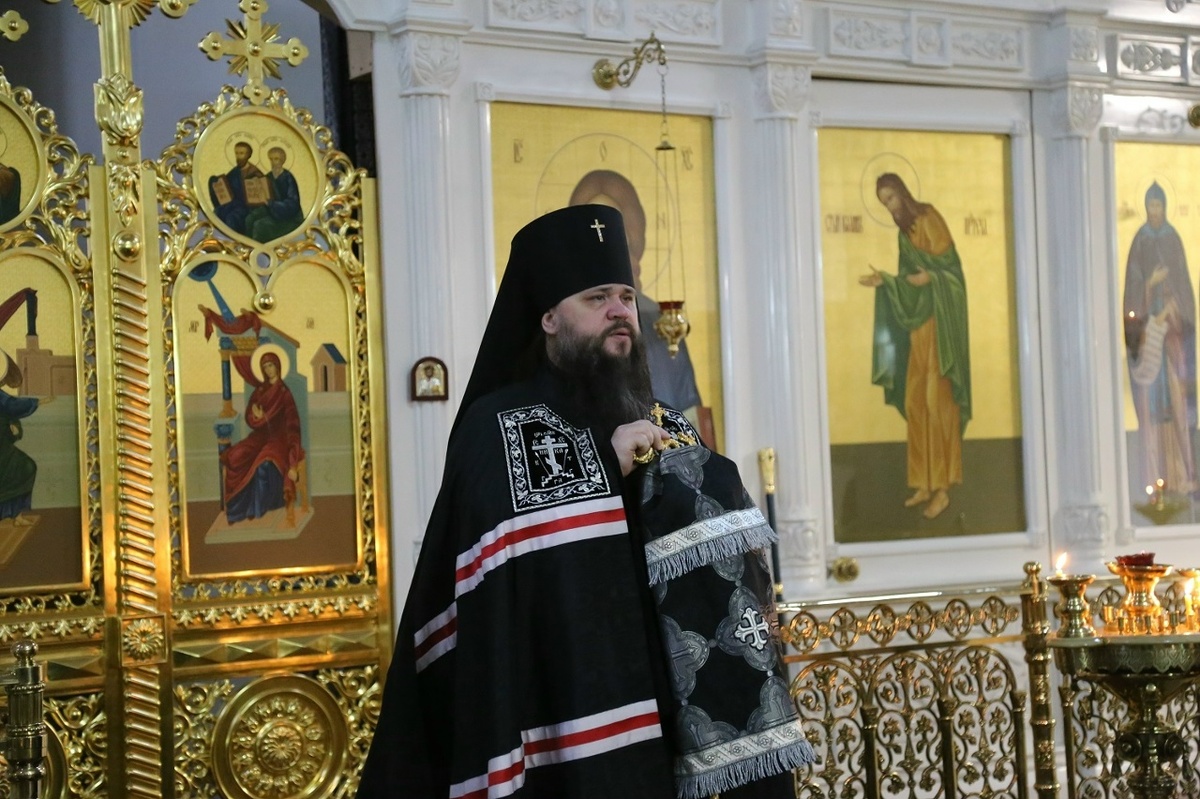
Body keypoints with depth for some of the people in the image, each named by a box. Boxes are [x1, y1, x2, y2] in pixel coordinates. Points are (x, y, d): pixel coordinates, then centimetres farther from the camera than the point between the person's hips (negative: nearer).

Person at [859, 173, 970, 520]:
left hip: (939, 321, -8)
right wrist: (884, 281, 4)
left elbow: (952, 267, -12)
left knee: (937, 401, -9)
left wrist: (929, 277, -29)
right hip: (917, 323, 8)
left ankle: (942, 487, -8)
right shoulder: (904, 233, 16)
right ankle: (925, 483, 13)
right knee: (914, 402, 7)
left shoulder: (929, 219, -7)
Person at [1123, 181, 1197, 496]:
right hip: (1147, 325, -1)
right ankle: (1155, 476, -2)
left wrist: (1171, 311, -6)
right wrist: (1150, 284, -17)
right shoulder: (1139, 242, 5)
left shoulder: (1174, 240, 8)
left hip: (1173, 327, 1)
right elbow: (1133, 288, 2)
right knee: (1151, 402, -4)